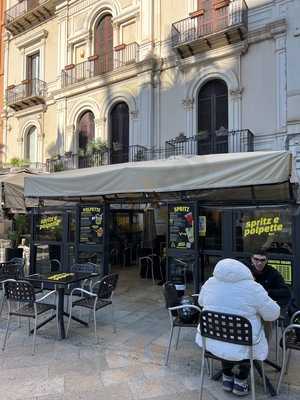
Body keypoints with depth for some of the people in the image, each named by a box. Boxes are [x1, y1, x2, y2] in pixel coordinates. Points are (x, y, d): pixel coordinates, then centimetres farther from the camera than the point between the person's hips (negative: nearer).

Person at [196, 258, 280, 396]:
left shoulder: (210, 283, -6)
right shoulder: (253, 288, -18)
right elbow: (273, 314, -7)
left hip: (210, 341, 3)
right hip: (241, 346, -3)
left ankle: (227, 378, 38)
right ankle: (240, 381, 32)